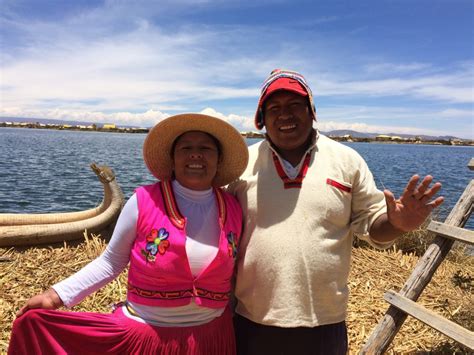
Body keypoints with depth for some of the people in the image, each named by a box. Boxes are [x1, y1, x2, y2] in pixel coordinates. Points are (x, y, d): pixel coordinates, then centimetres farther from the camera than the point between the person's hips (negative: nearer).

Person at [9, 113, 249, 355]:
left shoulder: (233, 210, -5)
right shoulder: (143, 202, -15)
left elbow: (233, 272, 6)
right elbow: (111, 262, -5)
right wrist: (56, 295, -11)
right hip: (143, 334, -2)